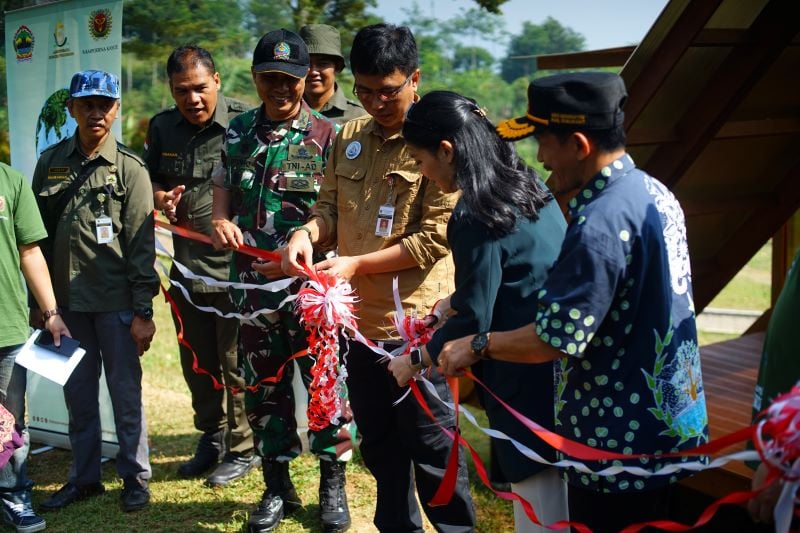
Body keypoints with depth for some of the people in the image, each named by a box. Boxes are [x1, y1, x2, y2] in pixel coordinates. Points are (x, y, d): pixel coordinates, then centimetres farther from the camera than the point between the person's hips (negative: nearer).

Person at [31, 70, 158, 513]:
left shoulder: (130, 168, -4)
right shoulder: (51, 162, 6)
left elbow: (141, 244, -6)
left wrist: (143, 310, -10)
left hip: (116, 301, -3)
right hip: (67, 299, 4)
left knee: (125, 391, 4)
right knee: (77, 392, 12)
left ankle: (135, 477, 17)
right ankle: (84, 477, 24)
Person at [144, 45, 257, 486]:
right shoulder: (162, 128, 7)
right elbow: (149, 180, 20)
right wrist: (162, 198, -3)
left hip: (235, 264, -6)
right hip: (186, 264, 6)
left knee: (236, 363, 3)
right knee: (197, 362, 18)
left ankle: (243, 448, 18)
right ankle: (211, 438, 35)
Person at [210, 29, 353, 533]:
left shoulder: (326, 134, -6)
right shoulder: (240, 130, 8)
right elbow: (225, 184, 19)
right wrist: (222, 220, -1)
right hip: (253, 282, 4)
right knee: (263, 386, 12)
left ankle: (333, 485, 18)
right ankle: (278, 487, 26)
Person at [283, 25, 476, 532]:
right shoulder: (348, 137, 7)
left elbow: (436, 237, -15)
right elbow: (331, 206, 14)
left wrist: (357, 264, -19)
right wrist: (310, 232, -9)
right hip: (362, 319, 6)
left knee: (432, 449, 4)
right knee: (379, 444, 18)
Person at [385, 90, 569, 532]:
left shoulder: (476, 216, -17)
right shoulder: (529, 190, 9)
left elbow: (474, 321, -14)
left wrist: (416, 361, 1)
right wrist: (449, 306, 25)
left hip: (527, 379, -9)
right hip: (557, 364, 9)